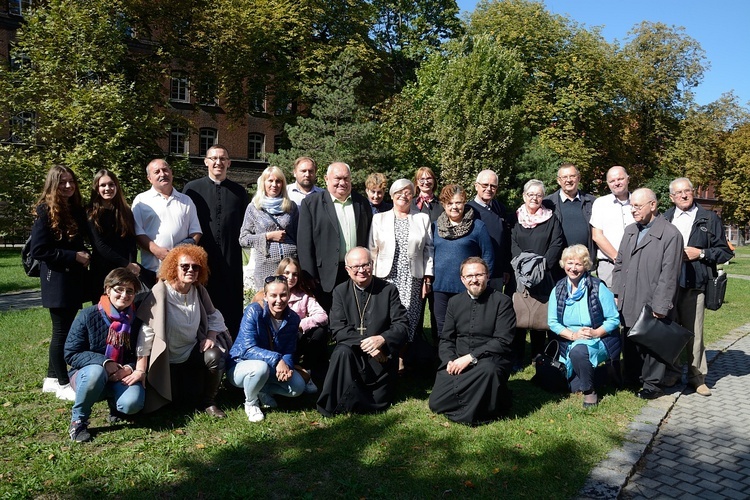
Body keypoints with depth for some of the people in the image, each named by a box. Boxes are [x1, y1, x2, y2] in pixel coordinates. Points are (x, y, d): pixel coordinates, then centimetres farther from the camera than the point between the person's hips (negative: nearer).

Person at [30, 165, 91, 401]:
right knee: (62, 331, 1)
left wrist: (85, 255, 2)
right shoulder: (45, 211, -12)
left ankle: (52, 378, 27)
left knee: (66, 329, 14)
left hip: (75, 278, 7)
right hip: (57, 280, -7)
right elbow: (38, 250, -16)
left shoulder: (77, 210, 9)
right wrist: (73, 257, -17)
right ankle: (62, 384, 13)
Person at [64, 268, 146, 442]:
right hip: (88, 375, -1)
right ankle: (78, 420, -11)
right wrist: (104, 362, -25)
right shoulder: (88, 316, -11)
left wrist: (130, 368, -20)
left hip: (123, 377, 2)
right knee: (96, 371, -39)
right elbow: (71, 354, -11)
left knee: (132, 403, -30)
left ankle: (114, 403, 10)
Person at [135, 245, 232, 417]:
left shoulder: (199, 290, -7)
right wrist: (140, 370, -20)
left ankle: (208, 402, -5)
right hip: (167, 359, -3)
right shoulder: (161, 292, -21)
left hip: (193, 350, 3)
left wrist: (211, 337, -13)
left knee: (215, 356, -28)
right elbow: (147, 331, -21)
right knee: (182, 400, -3)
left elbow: (214, 316, 6)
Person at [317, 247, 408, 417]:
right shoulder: (340, 291, 0)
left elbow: (402, 325, -7)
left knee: (378, 403, -3)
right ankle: (336, 405, -18)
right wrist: (363, 343, -23)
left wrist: (382, 339, -26)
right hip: (352, 352, 0)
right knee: (342, 352, -33)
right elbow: (338, 329, -9)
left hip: (382, 356, 0)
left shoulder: (388, 290, -2)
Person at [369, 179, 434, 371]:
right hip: (387, 276, 0)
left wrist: (428, 277, 1)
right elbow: (372, 250, 7)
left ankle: (401, 358, 7)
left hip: (412, 279, 0)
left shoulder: (423, 219, 10)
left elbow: (429, 249, 8)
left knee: (408, 318, -4)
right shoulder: (379, 218, 10)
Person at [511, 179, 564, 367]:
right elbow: (512, 244, 0)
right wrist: (523, 262, -14)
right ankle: (516, 357, 5)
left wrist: (543, 263, -13)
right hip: (519, 274, 0)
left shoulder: (551, 219, 9)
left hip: (543, 276, 0)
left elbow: (556, 244, 0)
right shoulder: (515, 218, 8)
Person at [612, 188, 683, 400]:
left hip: (652, 305, -6)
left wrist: (660, 307, -16)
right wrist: (616, 294, 9)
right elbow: (619, 264, 15)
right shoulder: (629, 231, 12)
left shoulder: (671, 235, -10)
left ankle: (652, 384, 20)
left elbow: (669, 275, -14)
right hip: (629, 304, 6)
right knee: (630, 342, 15)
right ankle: (631, 377, 31)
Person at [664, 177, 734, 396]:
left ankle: (697, 376, 16)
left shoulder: (709, 219, 6)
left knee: (694, 333, 2)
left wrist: (701, 253, -9)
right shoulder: (664, 219, 10)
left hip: (694, 285, -2)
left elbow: (725, 252, 5)